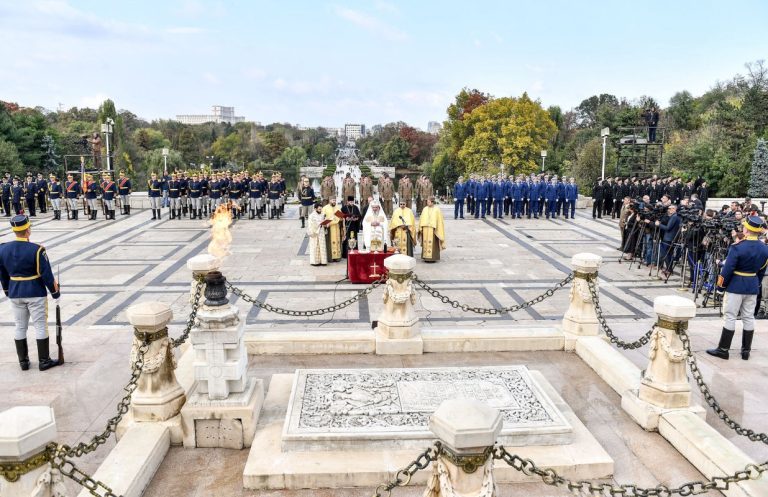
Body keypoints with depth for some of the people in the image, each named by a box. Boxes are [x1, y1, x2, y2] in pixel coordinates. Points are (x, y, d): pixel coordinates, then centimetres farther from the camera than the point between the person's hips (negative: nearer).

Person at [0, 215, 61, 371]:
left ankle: (23, 361, 22)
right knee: (40, 326, 5)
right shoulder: (36, 250, -18)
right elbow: (46, 274, -14)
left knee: (20, 327, 15)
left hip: (15, 295, 5)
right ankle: (44, 361, 10)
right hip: (36, 294, -5)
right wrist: (55, 293, -3)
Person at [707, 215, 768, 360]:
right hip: (753, 287, 6)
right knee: (749, 318, 12)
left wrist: (721, 286, -6)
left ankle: (723, 349, 4)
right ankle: (746, 350, 18)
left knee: (730, 317, 0)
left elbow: (728, 269, -16)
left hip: (736, 286, -6)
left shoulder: (737, 247, -19)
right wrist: (756, 285, 20)